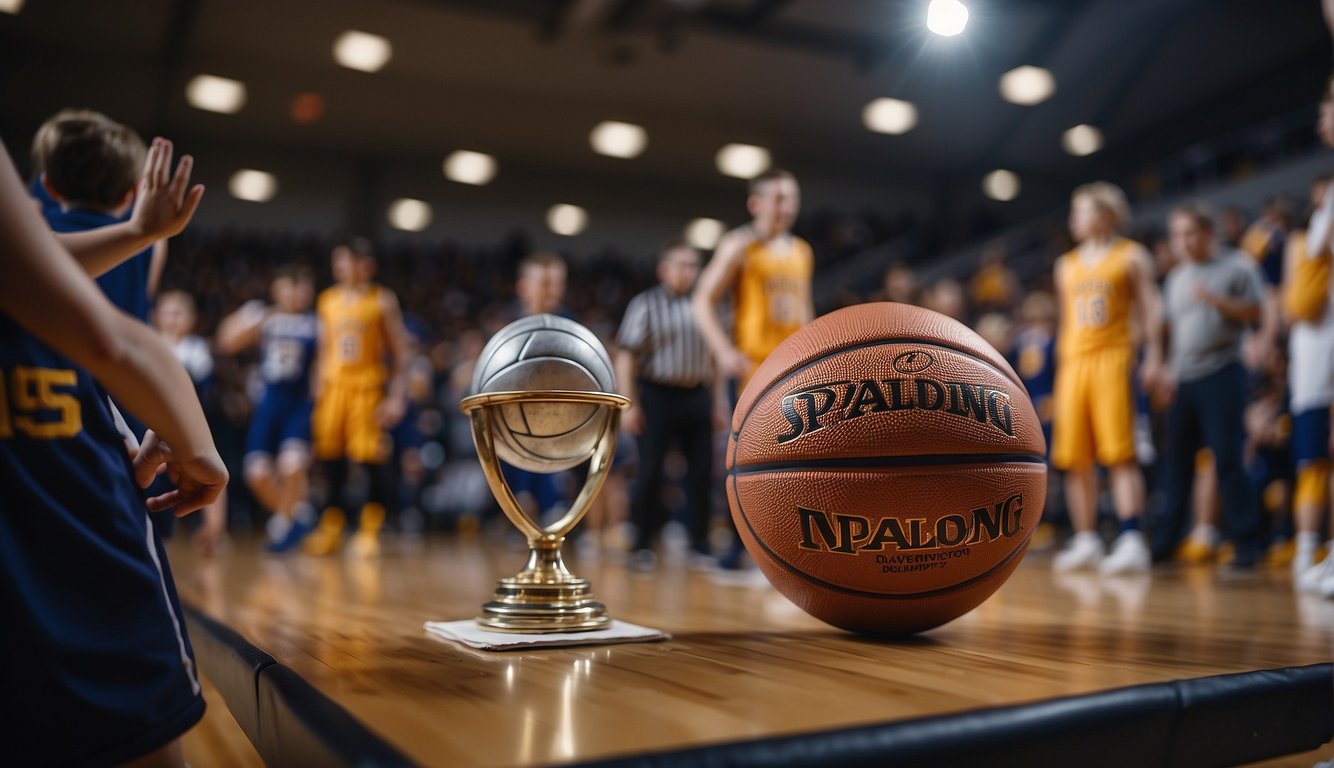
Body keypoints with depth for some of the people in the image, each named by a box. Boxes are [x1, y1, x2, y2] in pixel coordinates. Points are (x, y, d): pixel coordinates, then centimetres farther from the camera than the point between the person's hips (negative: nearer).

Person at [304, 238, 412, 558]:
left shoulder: (383, 301, -1)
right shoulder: (328, 300, 12)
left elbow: (399, 353, -2)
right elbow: (323, 351, 17)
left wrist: (397, 396, -9)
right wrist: (317, 393, 12)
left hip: (368, 388, -4)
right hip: (333, 387, 4)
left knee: (373, 459, -7)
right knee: (330, 457, 4)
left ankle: (369, 532, 6)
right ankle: (331, 530, 16)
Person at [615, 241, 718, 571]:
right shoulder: (645, 305, -2)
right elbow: (626, 358, -6)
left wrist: (716, 401, 15)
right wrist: (629, 404, -12)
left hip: (697, 396, 4)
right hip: (658, 395, -4)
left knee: (702, 472, 3)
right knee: (650, 472, -1)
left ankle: (699, 546, 14)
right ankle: (643, 545, 11)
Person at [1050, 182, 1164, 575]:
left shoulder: (1131, 256, 6)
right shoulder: (1066, 265, 19)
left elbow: (1150, 311, 0)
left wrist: (1153, 358, -12)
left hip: (1112, 359, -5)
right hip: (1073, 362, 5)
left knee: (1120, 453, -12)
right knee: (1074, 460, 3)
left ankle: (1131, 542, -12)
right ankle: (1085, 542, 11)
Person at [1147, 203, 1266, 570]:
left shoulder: (1236, 266, 1)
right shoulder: (1176, 277, 17)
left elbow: (1255, 311, -5)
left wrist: (1214, 299, -16)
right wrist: (1168, 370, 10)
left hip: (1221, 374, -5)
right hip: (1182, 378, 5)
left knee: (1227, 458, -8)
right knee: (1177, 459, 7)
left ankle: (1246, 543, 0)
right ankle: (1165, 539, 16)